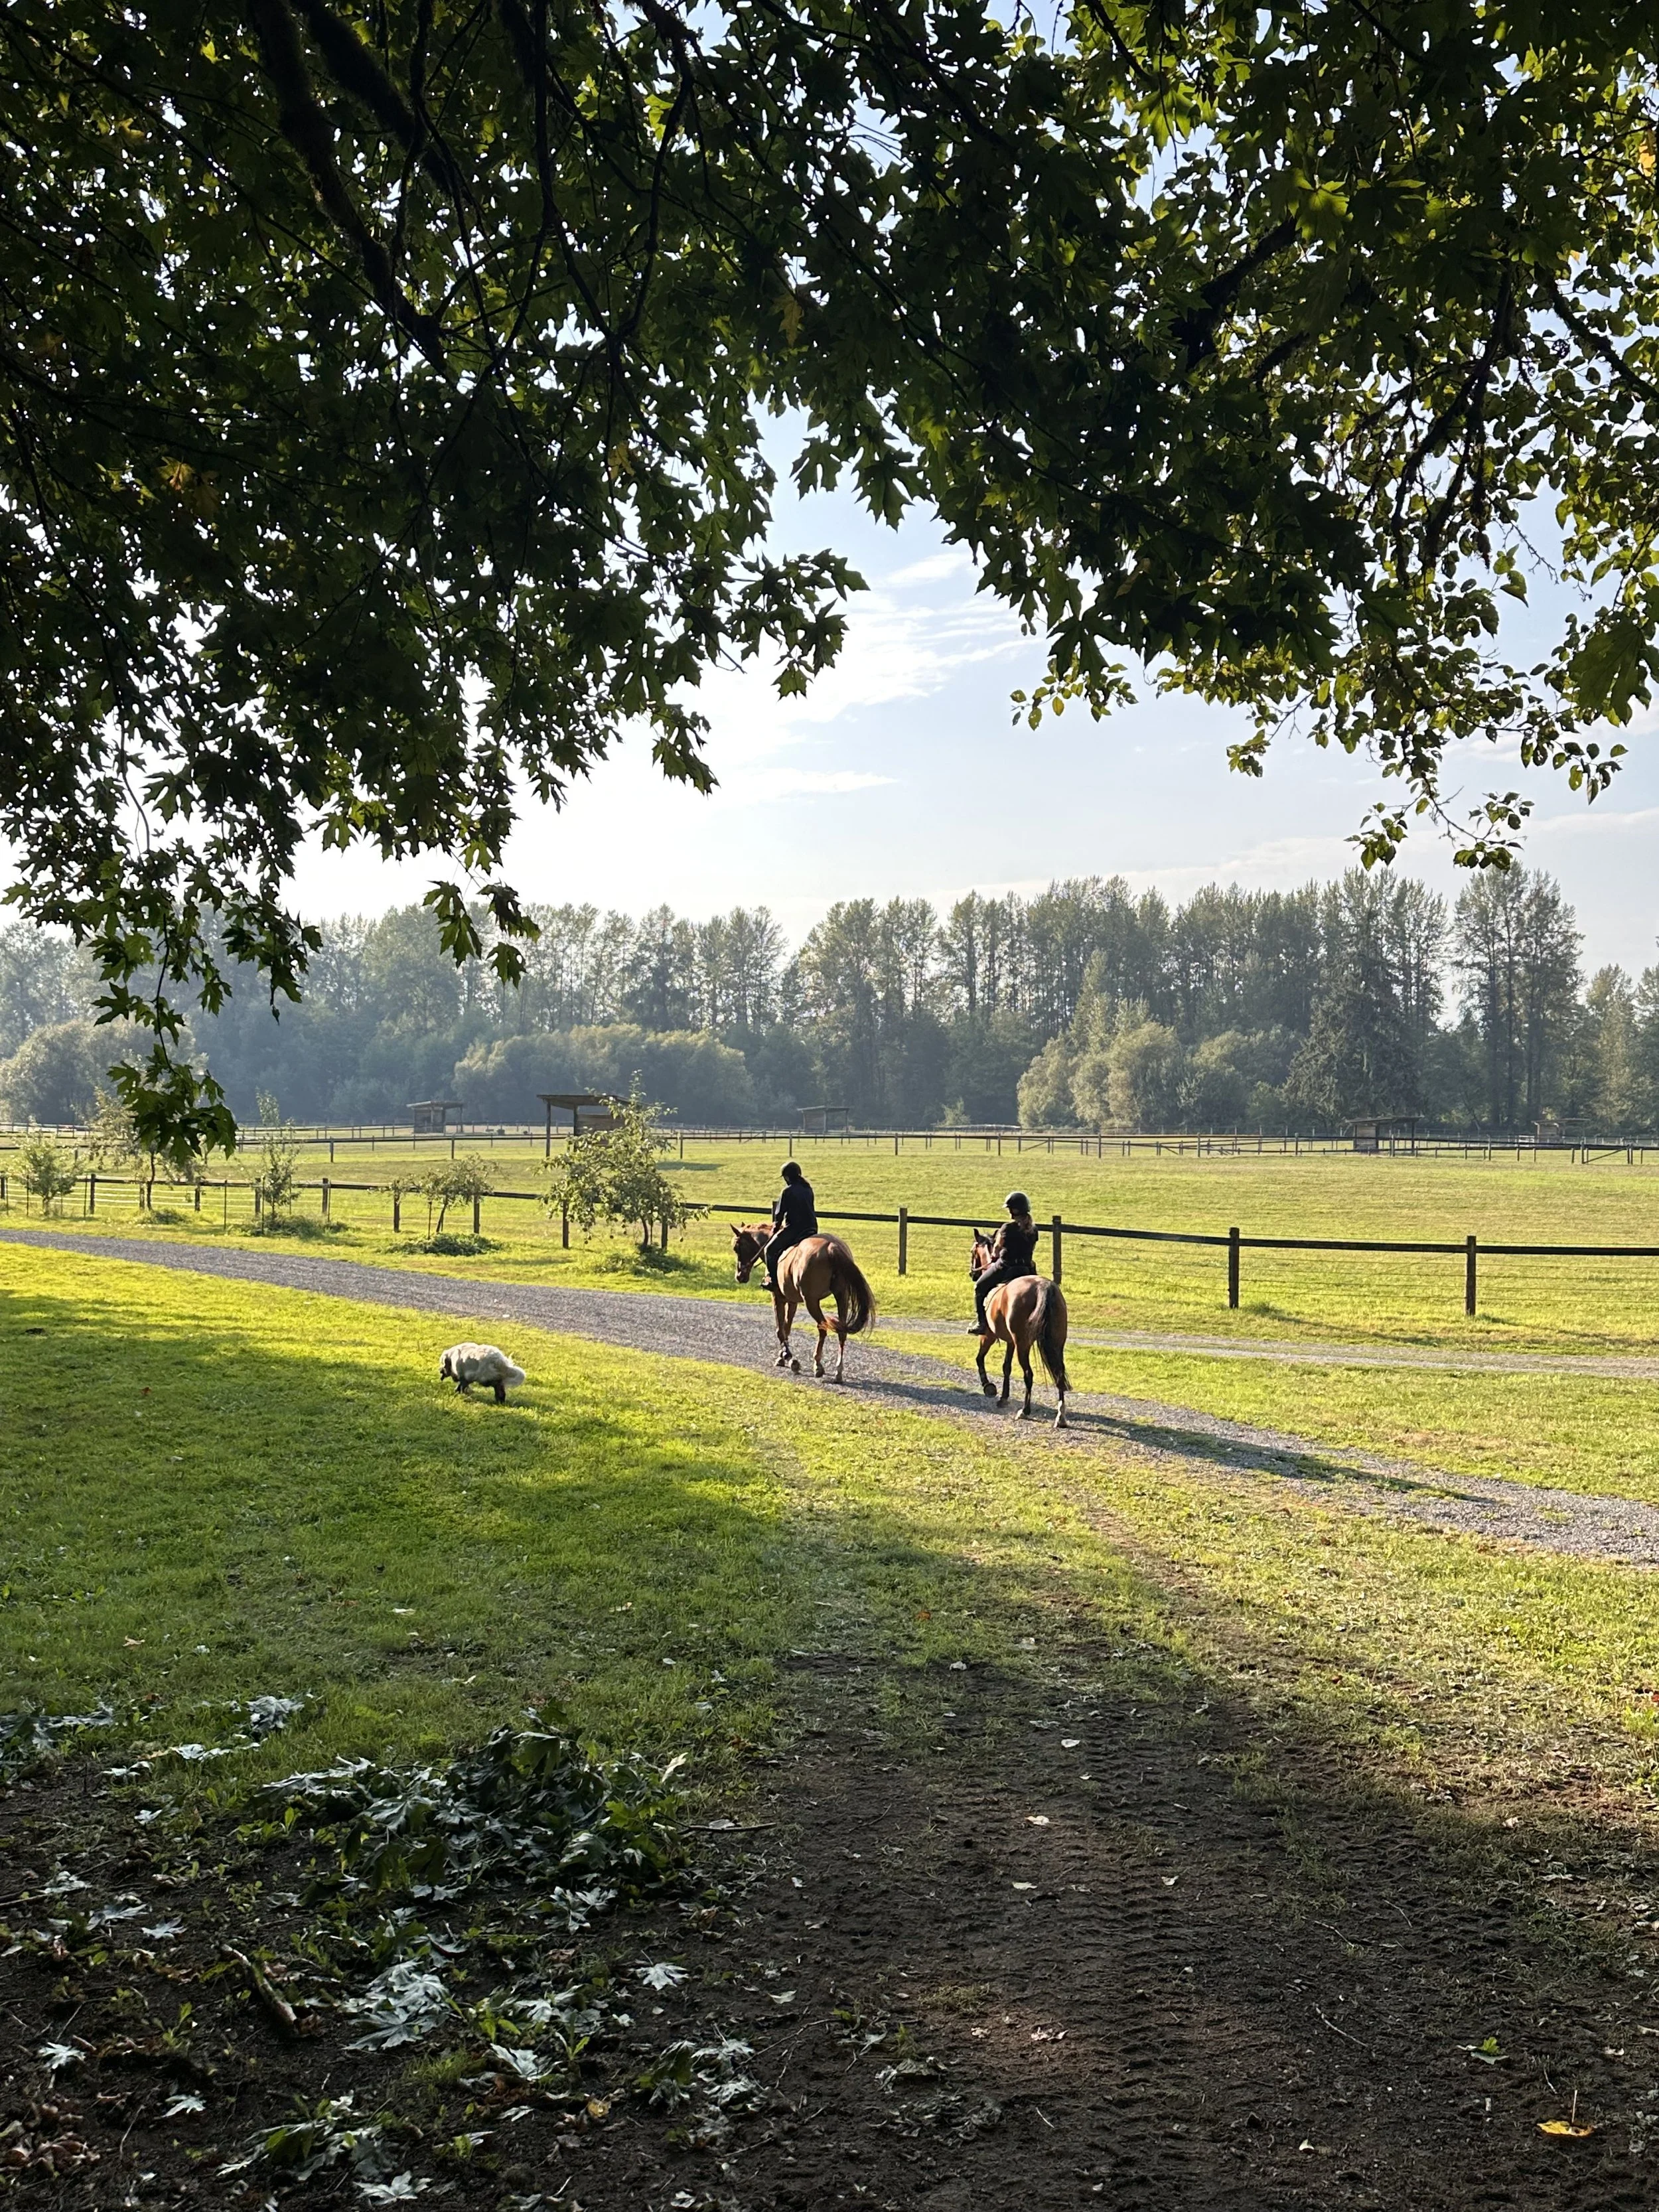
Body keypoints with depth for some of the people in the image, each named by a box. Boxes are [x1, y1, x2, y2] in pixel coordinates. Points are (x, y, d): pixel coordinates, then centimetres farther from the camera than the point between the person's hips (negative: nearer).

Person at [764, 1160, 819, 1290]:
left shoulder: (787, 1192, -8)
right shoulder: (808, 1189, 11)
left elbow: (779, 1215, -4)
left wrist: (776, 1227, 14)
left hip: (794, 1229, -7)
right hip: (812, 1229, 7)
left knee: (770, 1249, 3)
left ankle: (773, 1279, -4)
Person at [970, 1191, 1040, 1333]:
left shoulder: (1008, 1228, -14)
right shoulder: (1033, 1229, 4)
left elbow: (997, 1247, -2)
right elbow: (1032, 1249, 13)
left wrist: (994, 1257, 19)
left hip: (1006, 1267, -5)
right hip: (1027, 1267, 5)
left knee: (980, 1287, 11)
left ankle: (980, 1322, 5)